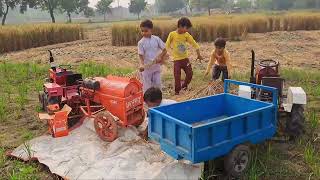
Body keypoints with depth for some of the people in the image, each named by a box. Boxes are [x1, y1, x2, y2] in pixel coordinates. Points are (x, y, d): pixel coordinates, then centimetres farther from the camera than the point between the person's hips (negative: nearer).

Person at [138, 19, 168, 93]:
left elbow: (164, 50, 1)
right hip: (147, 68, -2)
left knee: (158, 84, 11)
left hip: (157, 66, 2)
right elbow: (141, 55, -11)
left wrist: (160, 57, -15)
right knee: (147, 86, 5)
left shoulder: (156, 39, -3)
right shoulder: (141, 42, -8)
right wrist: (142, 65, -28)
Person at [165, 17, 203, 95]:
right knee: (177, 76, -1)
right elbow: (167, 45, -4)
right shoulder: (172, 34, -11)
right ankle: (177, 91, 15)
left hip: (185, 58, 4)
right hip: (177, 59, -3)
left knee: (190, 74, 6)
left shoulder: (186, 35, -3)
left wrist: (199, 55, -1)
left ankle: (184, 87, 29)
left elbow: (194, 44, 0)